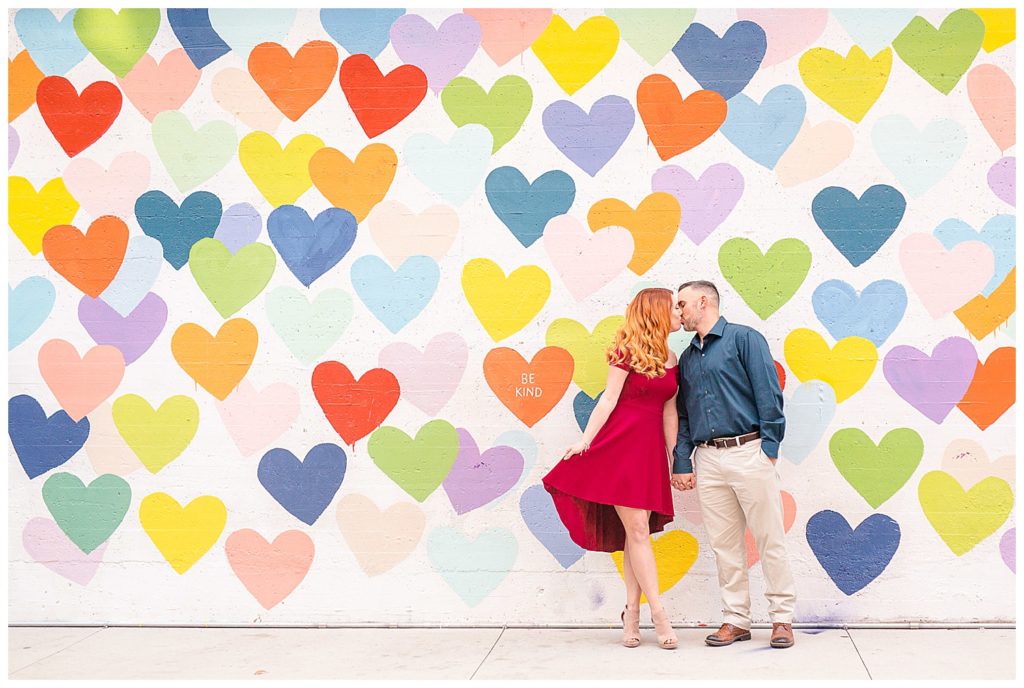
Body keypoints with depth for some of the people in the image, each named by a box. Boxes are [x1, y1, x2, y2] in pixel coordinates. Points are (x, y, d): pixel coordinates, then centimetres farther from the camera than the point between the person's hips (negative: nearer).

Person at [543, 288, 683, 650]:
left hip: (651, 449, 6)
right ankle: (658, 613, -5)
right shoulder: (627, 352, -4)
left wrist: (674, 457, 12)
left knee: (638, 531, 5)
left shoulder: (672, 361, 14)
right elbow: (609, 399, -6)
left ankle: (631, 613, 9)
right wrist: (585, 440, -11)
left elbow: (669, 412, 14)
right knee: (637, 528, -8)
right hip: (620, 444, -6)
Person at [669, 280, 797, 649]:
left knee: (769, 538, -1)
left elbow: (768, 393, -6)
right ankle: (736, 619, 12)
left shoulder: (744, 338, 0)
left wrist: (770, 446, -13)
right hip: (708, 459, 6)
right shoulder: (687, 358, 19)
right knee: (724, 544, 6)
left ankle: (782, 618, 6)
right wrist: (681, 463, 10)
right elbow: (683, 414, 19)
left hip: (749, 451, -6)